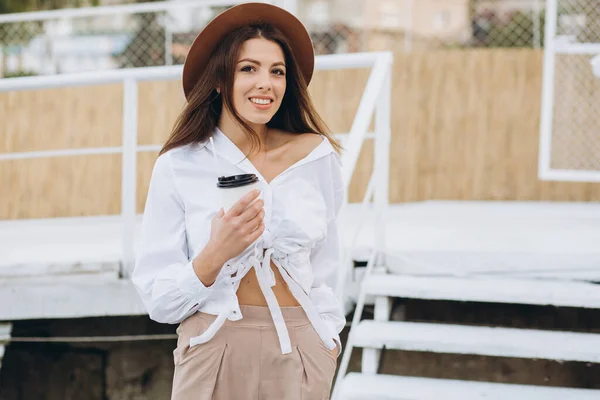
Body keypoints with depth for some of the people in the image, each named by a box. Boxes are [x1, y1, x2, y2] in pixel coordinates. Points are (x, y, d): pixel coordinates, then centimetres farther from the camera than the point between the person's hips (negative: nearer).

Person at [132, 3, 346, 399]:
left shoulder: (316, 156, -1)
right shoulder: (178, 166, -7)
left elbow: (323, 270, 10)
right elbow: (159, 302, -9)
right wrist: (215, 255, -23)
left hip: (302, 355, 2)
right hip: (215, 353, -2)